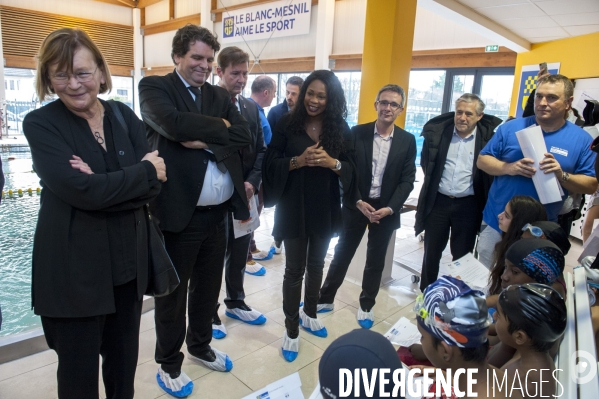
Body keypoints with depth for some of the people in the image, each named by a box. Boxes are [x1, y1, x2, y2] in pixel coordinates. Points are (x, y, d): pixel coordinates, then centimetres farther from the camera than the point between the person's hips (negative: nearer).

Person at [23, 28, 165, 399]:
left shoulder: (125, 116, 3)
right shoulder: (40, 124, -8)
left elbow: (155, 185, -6)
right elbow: (81, 190, -23)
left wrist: (100, 185, -20)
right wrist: (146, 170, -14)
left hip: (128, 262, 4)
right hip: (74, 270, -3)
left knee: (125, 362, 19)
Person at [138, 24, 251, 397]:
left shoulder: (221, 96, 13)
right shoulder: (155, 87, -2)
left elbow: (244, 136, -2)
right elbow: (173, 123, -22)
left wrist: (205, 140, -15)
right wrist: (219, 127, -9)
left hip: (219, 213, 6)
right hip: (179, 212, -5)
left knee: (208, 285, 20)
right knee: (173, 291, 11)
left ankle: (200, 344, 43)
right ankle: (169, 362, 32)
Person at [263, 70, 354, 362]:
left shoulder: (340, 128, 0)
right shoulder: (287, 124, -5)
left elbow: (351, 169, 0)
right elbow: (271, 164, -6)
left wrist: (332, 162, -19)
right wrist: (298, 160, -22)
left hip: (325, 209, 3)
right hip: (294, 208, -2)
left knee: (316, 265, 18)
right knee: (294, 269, 3)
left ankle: (309, 313, 40)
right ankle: (291, 330, 20)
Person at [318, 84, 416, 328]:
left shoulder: (407, 140, -2)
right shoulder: (357, 133, -5)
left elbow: (407, 180, -2)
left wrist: (390, 208, -14)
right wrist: (358, 202, -14)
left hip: (386, 209, 1)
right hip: (357, 205, -1)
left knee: (375, 260, 13)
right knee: (342, 254, 10)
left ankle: (366, 306, 31)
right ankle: (325, 299, 26)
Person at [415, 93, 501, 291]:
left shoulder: (489, 135, -5)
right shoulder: (438, 129, -2)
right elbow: (425, 163, 9)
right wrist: (432, 184, 8)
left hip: (468, 205, -1)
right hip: (438, 201, 1)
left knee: (462, 255, 12)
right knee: (431, 252, 13)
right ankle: (425, 294, 30)